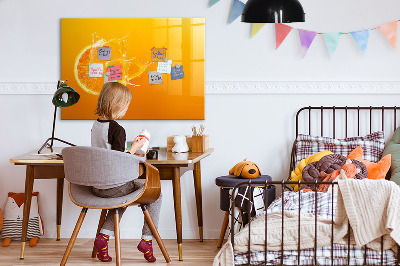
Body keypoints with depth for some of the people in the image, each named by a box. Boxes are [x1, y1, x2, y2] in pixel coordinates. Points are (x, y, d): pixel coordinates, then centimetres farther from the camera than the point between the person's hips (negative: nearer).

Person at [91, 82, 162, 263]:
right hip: (114, 186, -8)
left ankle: (104, 236, 18)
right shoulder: (117, 129, -19)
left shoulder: (95, 126, 6)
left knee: (122, 197, 36)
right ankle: (147, 239, 9)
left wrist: (130, 154, 19)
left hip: (96, 186, 8)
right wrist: (134, 149, -7)